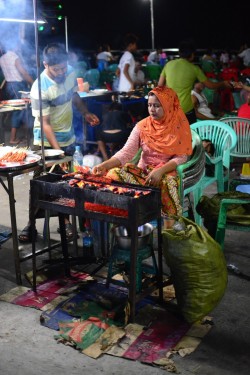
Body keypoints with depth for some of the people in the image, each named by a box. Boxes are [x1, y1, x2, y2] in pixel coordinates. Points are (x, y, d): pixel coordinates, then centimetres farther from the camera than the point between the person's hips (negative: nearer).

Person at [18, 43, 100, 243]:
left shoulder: (70, 72, -5)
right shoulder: (40, 88, -23)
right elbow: (45, 124, -22)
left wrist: (86, 113, 4)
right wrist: (57, 150, -26)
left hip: (68, 139, 5)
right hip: (47, 142, -5)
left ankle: (65, 220, 23)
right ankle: (32, 222, 16)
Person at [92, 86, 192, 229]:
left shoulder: (179, 126, -4)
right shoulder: (142, 126, 0)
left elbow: (181, 157, -9)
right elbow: (126, 152, -9)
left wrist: (160, 170, -25)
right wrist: (104, 165, -26)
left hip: (168, 172, -2)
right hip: (143, 171, 3)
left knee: (168, 181, -37)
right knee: (115, 173, -23)